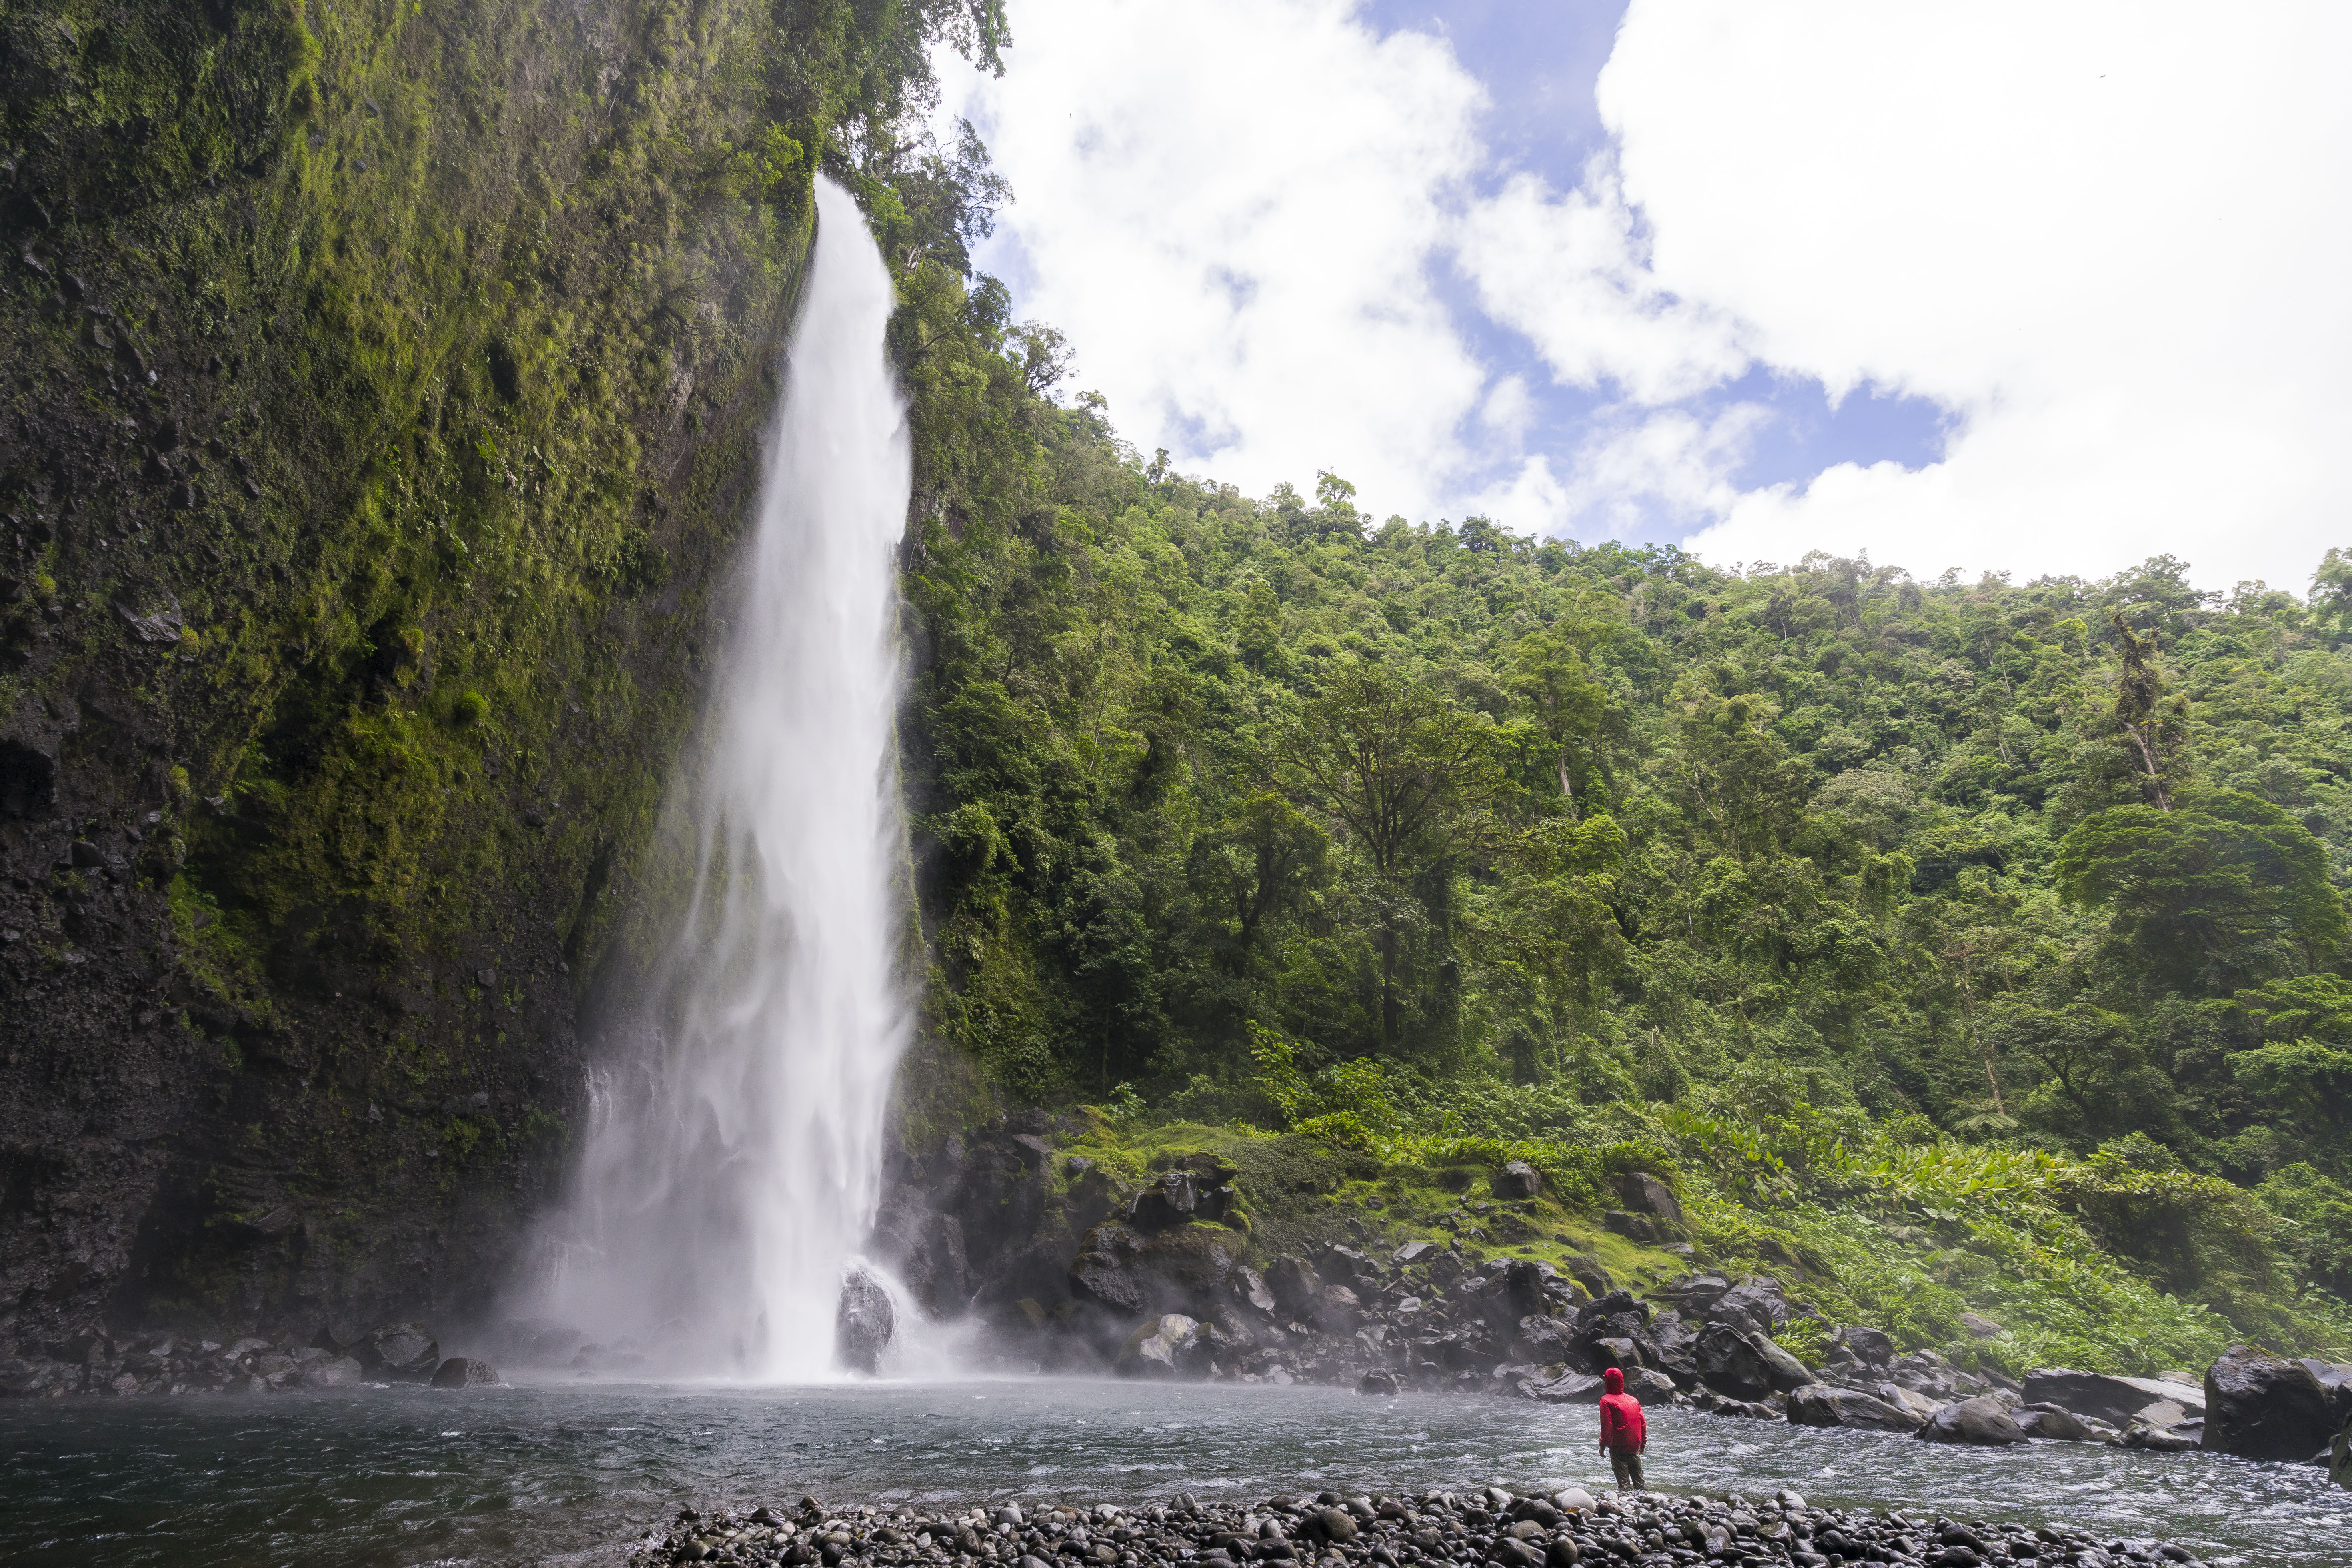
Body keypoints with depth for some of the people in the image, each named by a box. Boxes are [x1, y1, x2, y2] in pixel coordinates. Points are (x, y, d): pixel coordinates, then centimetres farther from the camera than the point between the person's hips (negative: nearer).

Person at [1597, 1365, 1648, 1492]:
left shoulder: (1606, 1401, -9)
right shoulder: (1634, 1400, 9)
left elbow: (1607, 1426, -13)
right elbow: (1643, 1423, 12)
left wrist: (1603, 1444, -4)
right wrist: (1643, 1443, 22)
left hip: (1618, 1446, -6)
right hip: (1635, 1446, 6)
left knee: (1624, 1482, -2)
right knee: (1638, 1480, 15)